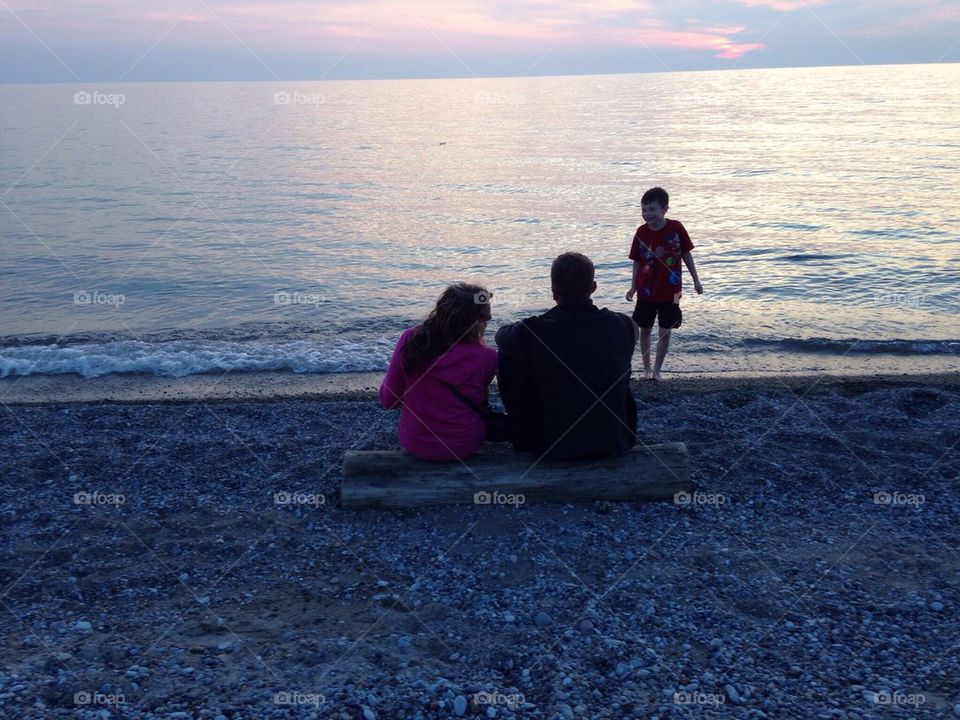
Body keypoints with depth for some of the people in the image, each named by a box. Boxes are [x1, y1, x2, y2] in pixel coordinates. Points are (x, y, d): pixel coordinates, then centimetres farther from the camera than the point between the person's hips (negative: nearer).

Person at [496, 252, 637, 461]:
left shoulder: (532, 332, -20)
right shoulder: (622, 325, -12)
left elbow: (501, 335, 4)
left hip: (551, 449, -2)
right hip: (614, 444, 3)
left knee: (507, 357, 12)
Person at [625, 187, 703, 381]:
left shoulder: (676, 228, -10)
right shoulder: (641, 232, -7)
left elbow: (686, 254, 1)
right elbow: (637, 261, 1)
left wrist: (696, 279, 3)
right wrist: (633, 287, -1)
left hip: (670, 291, -1)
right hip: (646, 291, 1)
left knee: (665, 332, 4)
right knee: (645, 330, 10)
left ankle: (657, 370, 16)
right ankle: (646, 368, 25)